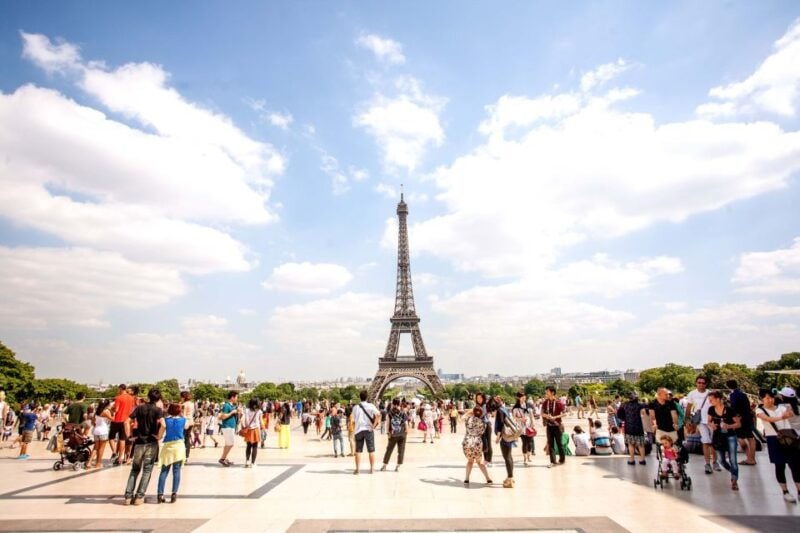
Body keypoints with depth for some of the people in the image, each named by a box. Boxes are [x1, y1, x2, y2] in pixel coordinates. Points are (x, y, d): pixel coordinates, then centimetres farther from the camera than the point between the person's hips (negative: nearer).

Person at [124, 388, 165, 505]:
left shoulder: (139, 408, 5)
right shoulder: (158, 410, -5)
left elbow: (127, 422, -3)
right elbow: (163, 425, -21)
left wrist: (129, 436, 3)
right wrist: (159, 436, -8)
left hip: (139, 442, 3)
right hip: (151, 443, -3)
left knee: (135, 469, 17)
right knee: (147, 470, 7)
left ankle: (128, 496, 13)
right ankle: (139, 497, 6)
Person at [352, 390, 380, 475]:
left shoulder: (355, 408, 2)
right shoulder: (371, 406, -5)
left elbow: (354, 419, 11)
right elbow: (378, 415, -18)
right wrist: (374, 425, -12)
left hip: (359, 430, 1)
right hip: (369, 430, -1)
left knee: (358, 451, 9)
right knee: (371, 450, 8)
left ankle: (358, 469, 9)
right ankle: (372, 468, 10)